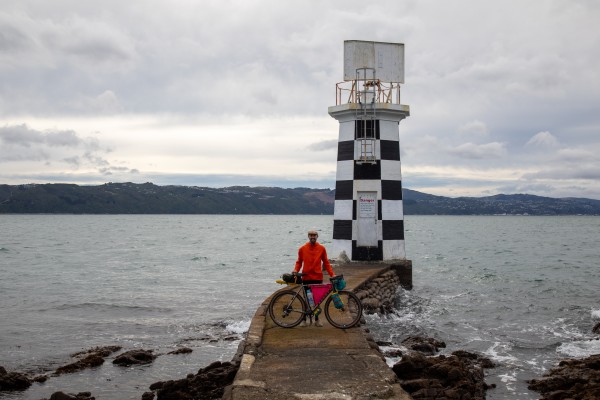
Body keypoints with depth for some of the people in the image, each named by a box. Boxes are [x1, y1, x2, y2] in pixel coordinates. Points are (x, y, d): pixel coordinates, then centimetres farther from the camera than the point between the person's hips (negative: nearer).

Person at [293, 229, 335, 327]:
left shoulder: (321, 248, 2)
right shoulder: (302, 249, 1)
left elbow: (326, 263, 6)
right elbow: (299, 262, 8)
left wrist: (332, 274, -1)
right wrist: (296, 270, -10)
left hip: (318, 278, 1)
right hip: (306, 278, -1)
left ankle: (316, 319, 16)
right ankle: (304, 319, 15)